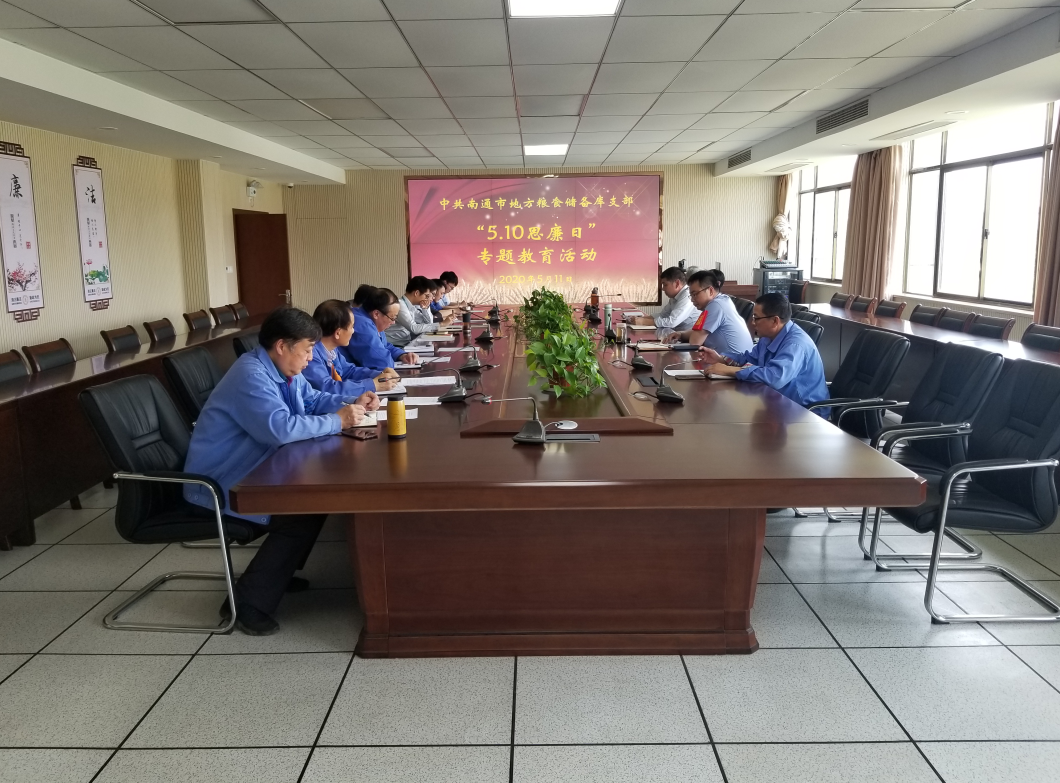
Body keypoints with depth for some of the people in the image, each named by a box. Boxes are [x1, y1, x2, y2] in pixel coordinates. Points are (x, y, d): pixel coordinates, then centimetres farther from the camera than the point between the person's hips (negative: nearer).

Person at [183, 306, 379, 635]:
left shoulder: (283, 370, 6)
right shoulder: (251, 377, -27)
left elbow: (311, 400, 18)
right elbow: (281, 428, -38)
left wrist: (351, 403, -1)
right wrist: (338, 421, -27)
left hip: (250, 471, 11)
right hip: (218, 484, -10)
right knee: (305, 514, -21)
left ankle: (275, 572, 18)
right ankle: (248, 603, -12)